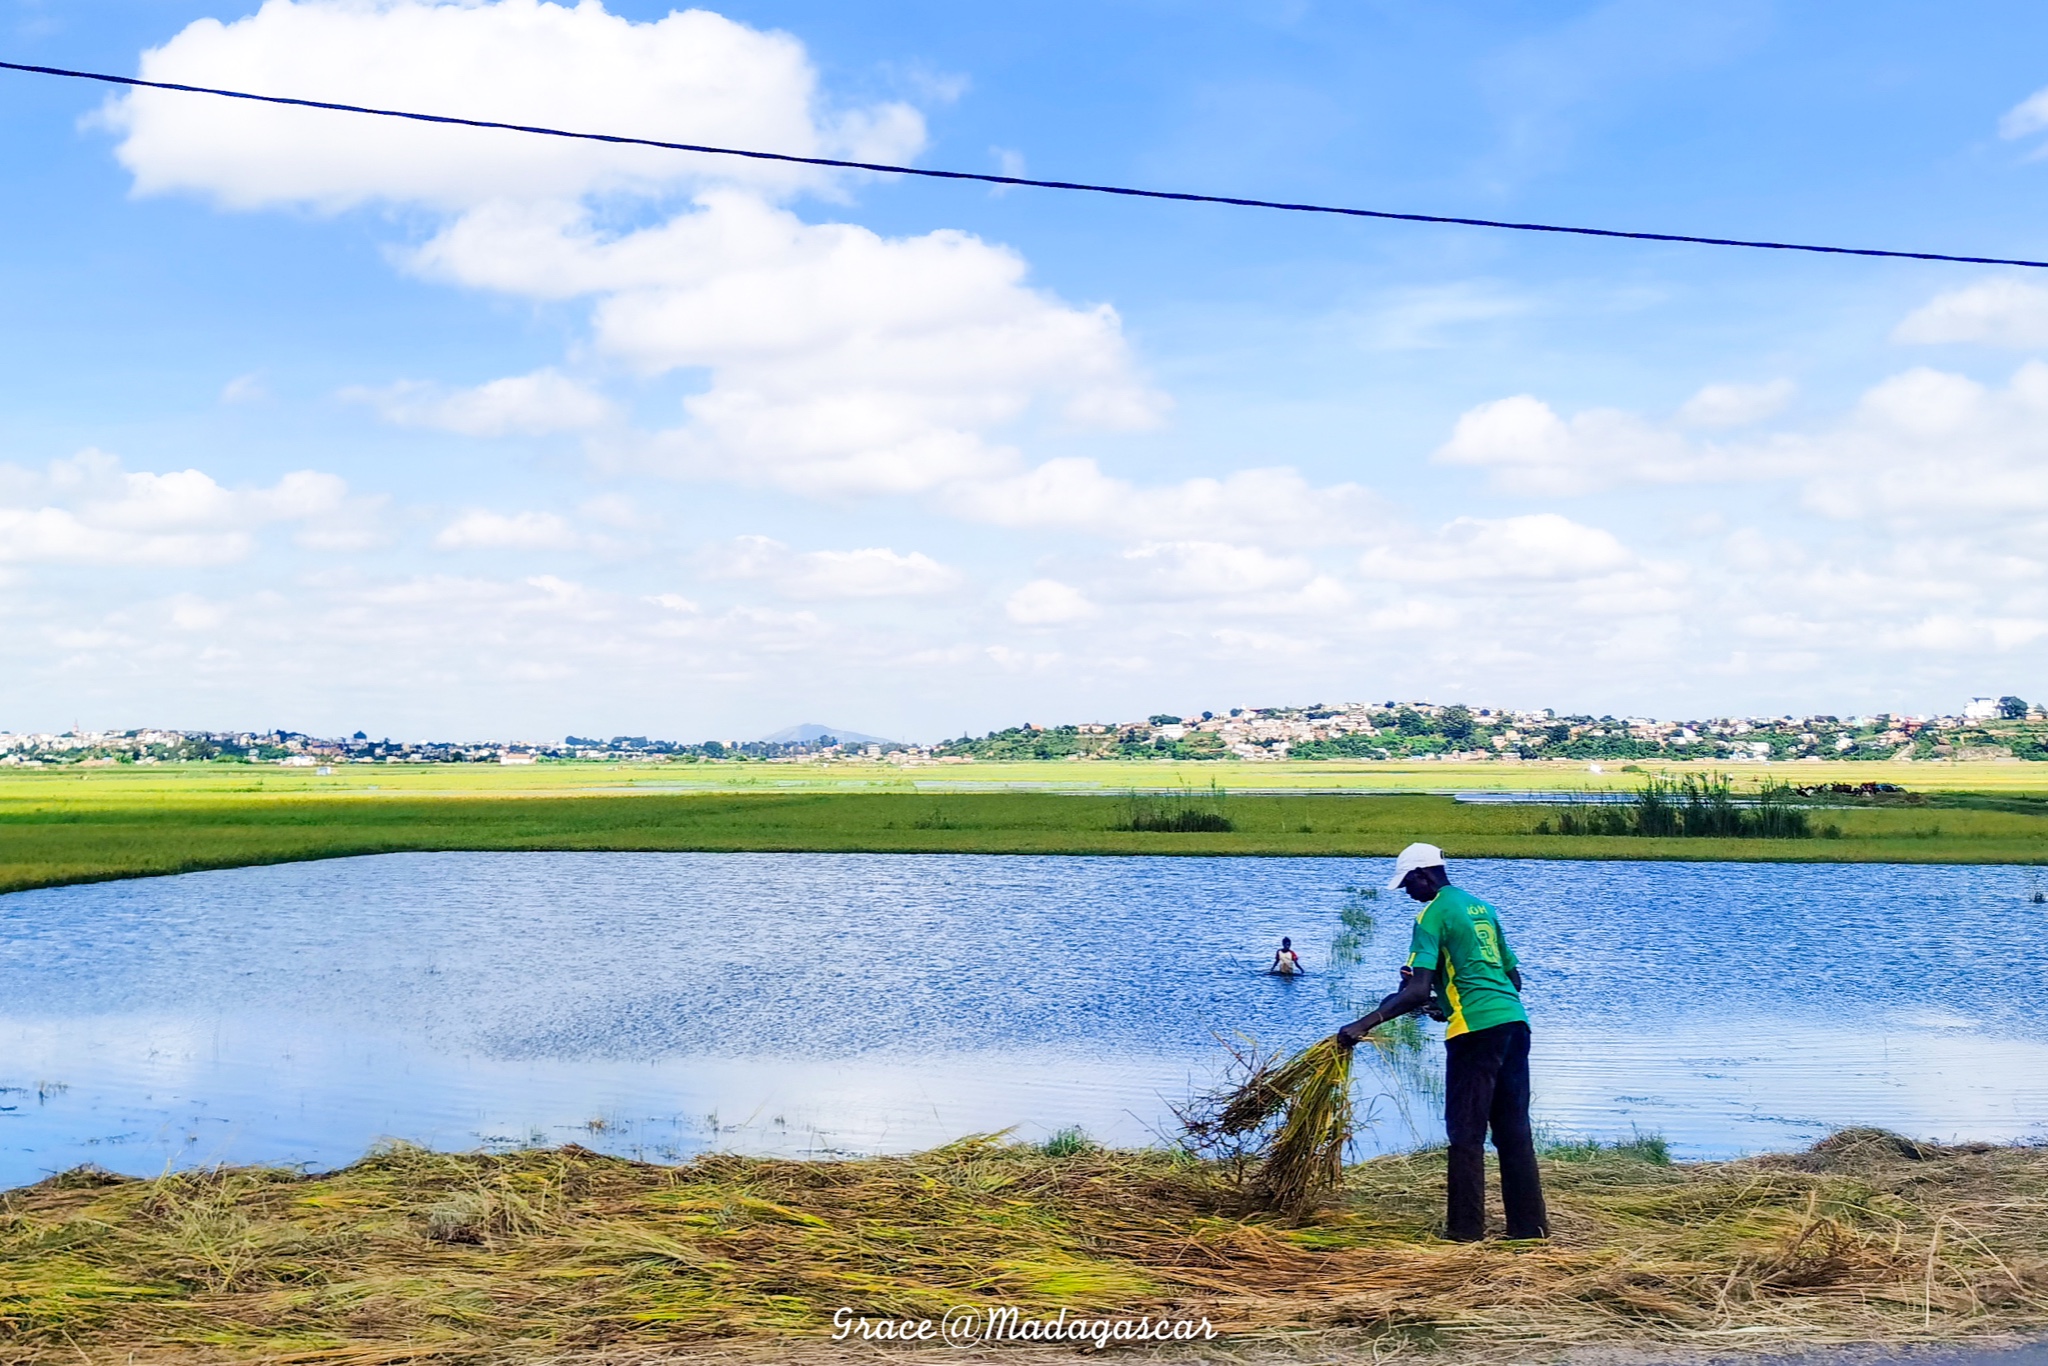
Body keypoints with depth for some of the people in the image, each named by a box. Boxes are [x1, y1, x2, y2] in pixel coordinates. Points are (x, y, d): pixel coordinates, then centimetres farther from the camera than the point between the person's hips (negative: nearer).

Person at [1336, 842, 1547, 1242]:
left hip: (1476, 1029, -7)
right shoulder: (1482, 907, 20)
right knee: (1514, 1129, 11)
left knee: (1466, 1132, 0)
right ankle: (1529, 1224, 12)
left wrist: (1363, 1024, -15)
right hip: (1514, 1021, 8)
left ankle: (1466, 1226, 2)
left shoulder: (1432, 916, -4)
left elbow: (1417, 991, -14)